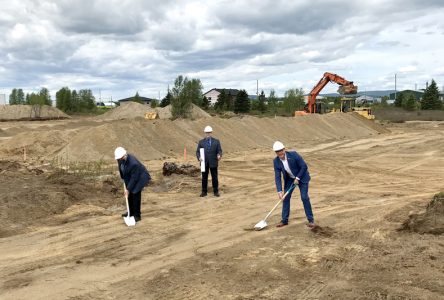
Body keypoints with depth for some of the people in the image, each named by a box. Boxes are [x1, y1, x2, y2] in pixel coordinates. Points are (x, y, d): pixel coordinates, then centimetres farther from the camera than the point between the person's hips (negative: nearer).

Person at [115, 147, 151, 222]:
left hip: (139, 178, -8)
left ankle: (137, 215, 3)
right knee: (130, 195, 12)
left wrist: (128, 189, -23)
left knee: (135, 195, -8)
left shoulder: (133, 163, -37)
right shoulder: (121, 160, -14)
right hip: (130, 177, 8)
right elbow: (122, 170, 7)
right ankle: (131, 212, 28)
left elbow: (134, 178, -28)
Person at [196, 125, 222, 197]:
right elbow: (198, 152, 2)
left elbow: (219, 151, -2)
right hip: (204, 163, 1)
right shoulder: (201, 142, 4)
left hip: (213, 163, -1)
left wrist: (219, 156, -24)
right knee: (204, 178, 6)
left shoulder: (216, 141, 2)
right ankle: (204, 192, 15)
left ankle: (216, 192, 13)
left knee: (214, 178, 4)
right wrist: (199, 157, -18)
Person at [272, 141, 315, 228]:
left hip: (301, 177, -4)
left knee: (304, 197, -10)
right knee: (285, 197, 0)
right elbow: (277, 177, -15)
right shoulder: (276, 161, -17)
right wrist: (280, 191, -23)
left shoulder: (293, 154, -29)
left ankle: (311, 220, 3)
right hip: (289, 179, 4)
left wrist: (297, 178, -20)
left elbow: (304, 166, -21)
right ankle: (284, 220, 12)